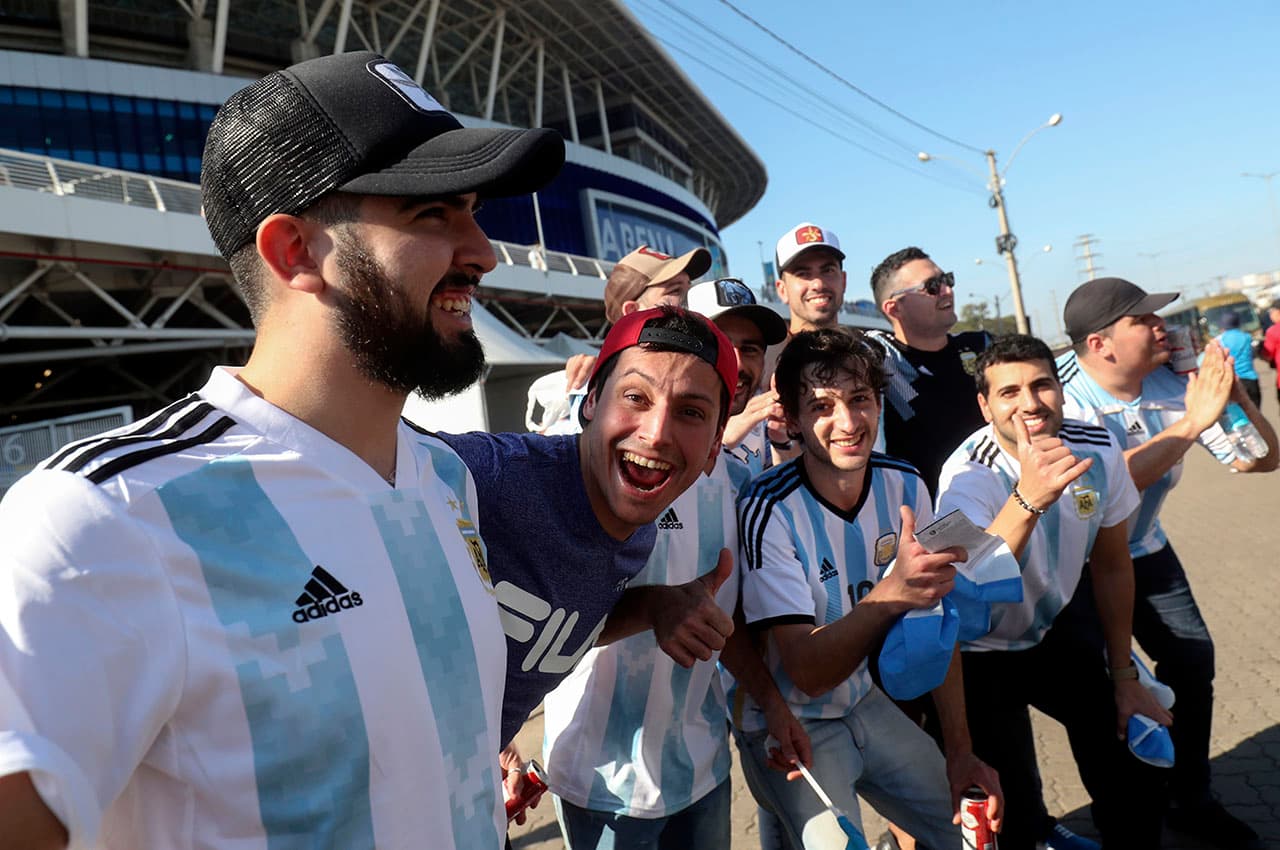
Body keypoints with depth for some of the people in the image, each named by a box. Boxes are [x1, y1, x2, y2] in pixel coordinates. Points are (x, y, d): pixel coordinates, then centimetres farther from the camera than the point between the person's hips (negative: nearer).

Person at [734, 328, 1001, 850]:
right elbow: (807, 672, -27)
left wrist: (960, 749, -3)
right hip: (787, 727, -5)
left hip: (863, 703, 5)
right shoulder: (768, 511, -26)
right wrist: (892, 593, -41)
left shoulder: (905, 486, -8)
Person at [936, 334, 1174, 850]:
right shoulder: (969, 474, -28)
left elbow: (1111, 566, 2)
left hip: (1052, 634, 5)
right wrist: (1028, 498, -60)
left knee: (1136, 769, 7)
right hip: (981, 653, -5)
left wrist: (1124, 678, 6)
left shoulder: (1097, 450, -11)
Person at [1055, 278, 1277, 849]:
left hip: (1144, 550, 6)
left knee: (1192, 658, 6)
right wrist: (1193, 421, -37)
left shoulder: (1173, 387, -11)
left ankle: (1190, 799, 28)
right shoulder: (1063, 398, -26)